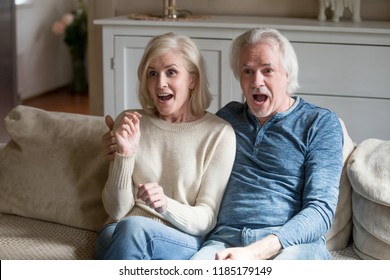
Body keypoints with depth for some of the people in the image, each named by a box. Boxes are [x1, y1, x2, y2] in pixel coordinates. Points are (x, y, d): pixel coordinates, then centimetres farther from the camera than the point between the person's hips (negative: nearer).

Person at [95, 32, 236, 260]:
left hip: (183, 243, -2)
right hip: (119, 234, 2)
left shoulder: (219, 133, 0)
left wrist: (166, 205, -22)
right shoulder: (130, 123, 8)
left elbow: (207, 219, -1)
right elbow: (116, 211, 4)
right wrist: (124, 155, -12)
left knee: (133, 227, -35)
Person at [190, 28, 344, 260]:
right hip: (225, 239, 2)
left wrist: (255, 252, -17)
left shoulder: (321, 123, 9)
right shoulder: (227, 117, 22)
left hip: (293, 243, -2)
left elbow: (320, 210, -3)